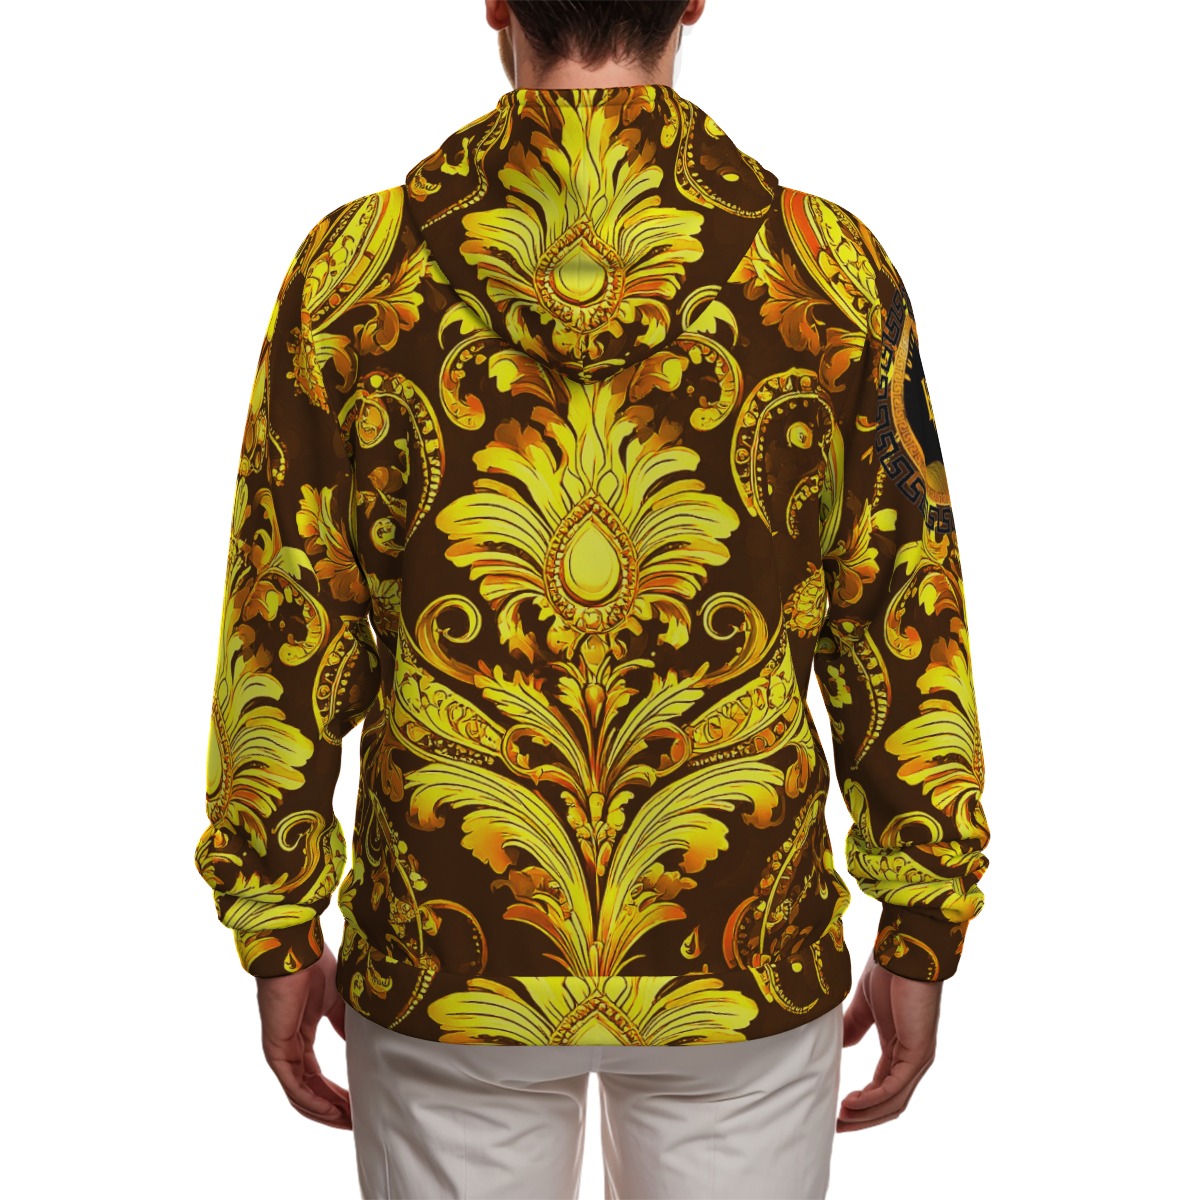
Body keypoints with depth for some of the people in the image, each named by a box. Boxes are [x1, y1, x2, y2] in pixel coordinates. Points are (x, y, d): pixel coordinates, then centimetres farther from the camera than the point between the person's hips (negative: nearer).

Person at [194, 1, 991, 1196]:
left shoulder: (357, 266, -10)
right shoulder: (831, 269, -10)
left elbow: (282, 640, -7)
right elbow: (906, 640, -6)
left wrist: (280, 939, 6)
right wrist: (921, 941, 6)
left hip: (446, 960, 0)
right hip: (745, 960, 1)